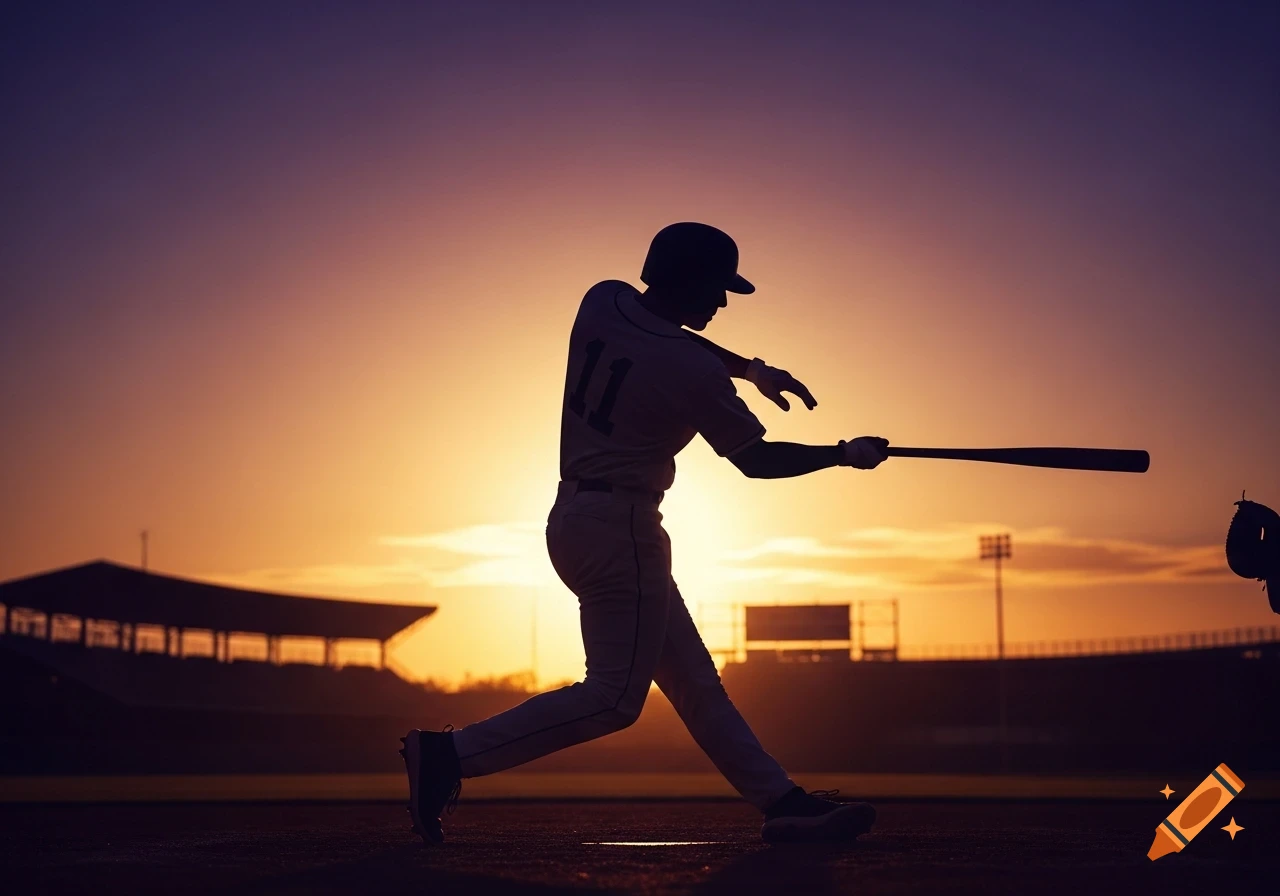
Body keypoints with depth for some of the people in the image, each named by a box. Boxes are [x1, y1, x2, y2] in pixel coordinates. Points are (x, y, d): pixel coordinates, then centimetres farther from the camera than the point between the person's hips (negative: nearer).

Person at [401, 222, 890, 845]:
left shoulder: (602, 302, 3)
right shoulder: (693, 373, -17)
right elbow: (756, 461, -4)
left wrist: (750, 368, 17)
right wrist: (847, 455, 9)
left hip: (571, 517, 10)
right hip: (622, 529, -10)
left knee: (695, 683, 10)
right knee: (615, 696, -7)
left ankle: (781, 802, 13)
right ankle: (451, 754, -10)